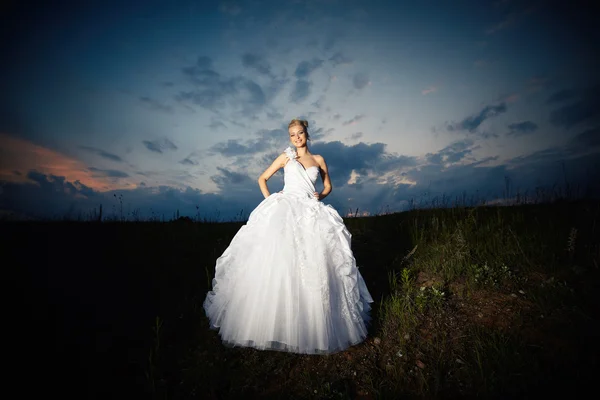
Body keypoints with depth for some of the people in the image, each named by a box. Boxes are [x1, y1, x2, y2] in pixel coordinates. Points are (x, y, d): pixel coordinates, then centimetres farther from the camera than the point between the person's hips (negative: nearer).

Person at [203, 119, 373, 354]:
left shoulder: (318, 159, 17)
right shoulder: (285, 157, 13)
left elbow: (328, 186, 26)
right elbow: (262, 179, 15)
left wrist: (320, 196, 5)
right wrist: (269, 200, 0)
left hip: (310, 212, 2)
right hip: (284, 210, -1)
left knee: (313, 264, -6)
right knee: (276, 261, -13)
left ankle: (312, 326, 10)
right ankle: (272, 323, 0)